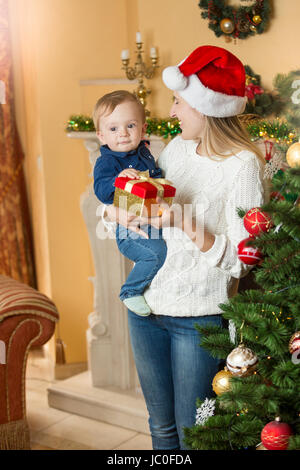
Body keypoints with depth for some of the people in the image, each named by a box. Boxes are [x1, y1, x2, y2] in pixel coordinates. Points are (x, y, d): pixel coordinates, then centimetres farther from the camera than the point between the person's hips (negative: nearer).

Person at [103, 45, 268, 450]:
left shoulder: (244, 166, -16)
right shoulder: (177, 147, 4)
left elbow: (241, 259, -19)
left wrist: (184, 223, -29)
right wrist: (121, 211, -8)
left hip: (198, 317, -6)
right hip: (146, 306, 6)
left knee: (193, 433, 9)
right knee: (161, 427, 21)